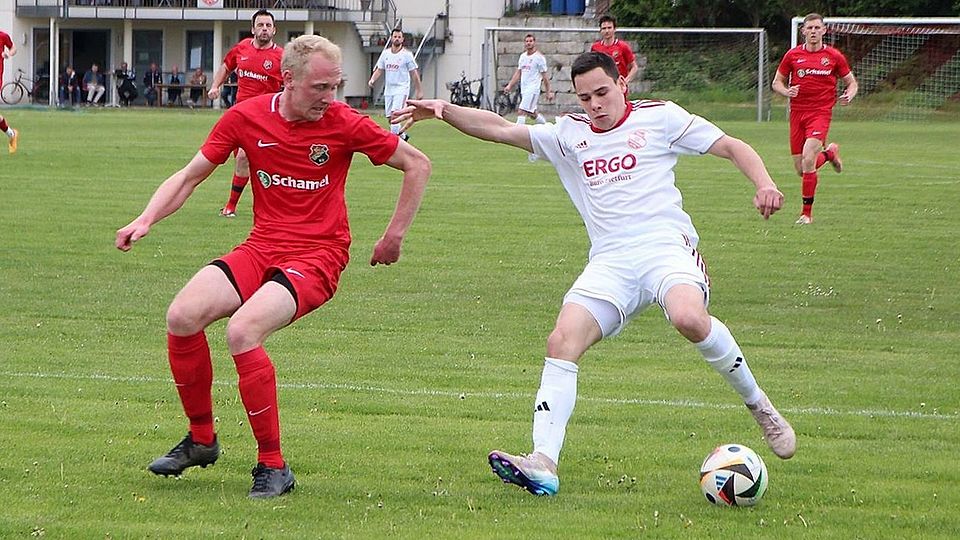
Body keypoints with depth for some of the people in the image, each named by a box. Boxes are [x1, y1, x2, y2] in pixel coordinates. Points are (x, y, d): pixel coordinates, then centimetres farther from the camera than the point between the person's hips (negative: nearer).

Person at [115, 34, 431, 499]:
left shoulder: (344, 124, -8)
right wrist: (145, 221, -6)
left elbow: (418, 165, 3)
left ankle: (273, 466, -18)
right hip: (261, 248, 4)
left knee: (242, 330, -29)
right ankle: (201, 439, 5)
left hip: (318, 256, -4)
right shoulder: (247, 117, -1)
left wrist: (395, 235, 2)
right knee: (182, 316, -18)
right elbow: (190, 175, 8)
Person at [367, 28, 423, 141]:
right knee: (389, 116, 7)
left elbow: (414, 73, -1)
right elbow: (379, 69, 11)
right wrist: (372, 80, -8)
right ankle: (402, 135, 26)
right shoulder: (385, 53, 8)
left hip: (401, 88, -6)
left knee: (394, 113, -21)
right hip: (388, 89, 6)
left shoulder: (407, 54, -5)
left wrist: (419, 90, 0)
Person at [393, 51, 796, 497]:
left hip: (665, 246, -4)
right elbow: (501, 129, 13)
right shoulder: (568, 135, 20)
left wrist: (763, 184, -8)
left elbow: (732, 147, 11)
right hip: (609, 263, 4)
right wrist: (443, 110, -2)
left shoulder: (659, 117, 11)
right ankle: (543, 464, -27)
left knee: (689, 318, -34)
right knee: (562, 341, -19)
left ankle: (758, 405, -11)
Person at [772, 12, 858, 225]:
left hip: (821, 113, -3)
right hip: (797, 112, 3)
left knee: (808, 160, -22)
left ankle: (806, 213, -10)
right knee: (801, 169, 3)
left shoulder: (834, 56, 2)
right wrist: (786, 92, -10)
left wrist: (849, 95, -10)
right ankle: (830, 153, 37)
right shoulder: (793, 55, 5)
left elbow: (851, 82, 13)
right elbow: (777, 82, 12)